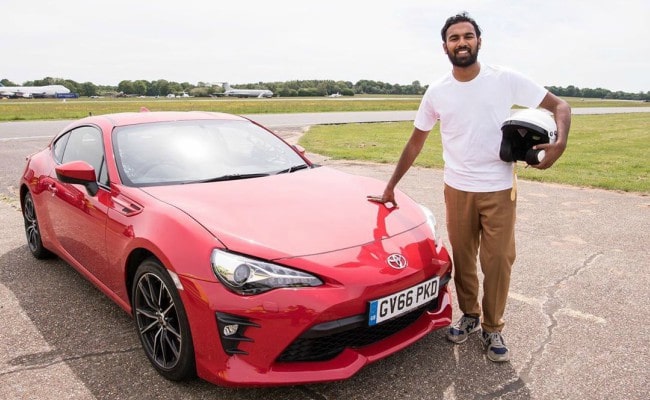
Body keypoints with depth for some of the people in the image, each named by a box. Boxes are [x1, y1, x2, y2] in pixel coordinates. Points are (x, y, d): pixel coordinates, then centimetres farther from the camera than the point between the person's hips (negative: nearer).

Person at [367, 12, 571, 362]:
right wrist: (390, 186, 7)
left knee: (498, 261, 2)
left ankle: (492, 328, 22)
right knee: (462, 260, 10)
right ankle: (469, 316, 32)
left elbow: (559, 105, -1)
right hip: (457, 191, 2)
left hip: (499, 191, -1)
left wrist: (560, 143, -22)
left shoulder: (506, 79, -6)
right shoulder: (436, 92, 0)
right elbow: (415, 142, 7)